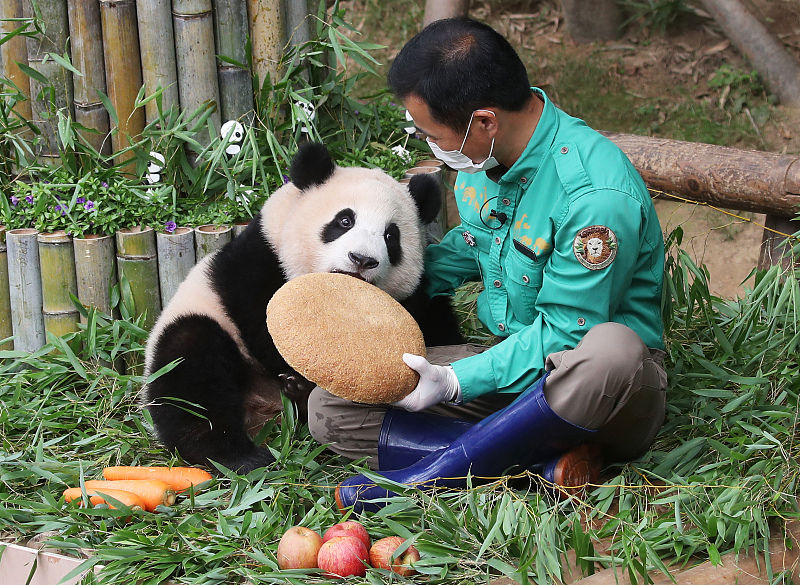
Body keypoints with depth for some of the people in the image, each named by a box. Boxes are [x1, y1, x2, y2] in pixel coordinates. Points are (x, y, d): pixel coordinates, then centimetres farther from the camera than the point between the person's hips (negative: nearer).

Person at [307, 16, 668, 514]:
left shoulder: (597, 194, -26)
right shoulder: (482, 155, 0)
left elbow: (566, 335, -22)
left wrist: (455, 381, -24)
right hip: (509, 360, 8)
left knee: (609, 351, -45)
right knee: (329, 407, -8)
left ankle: (432, 474, -26)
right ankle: (543, 460, -23)